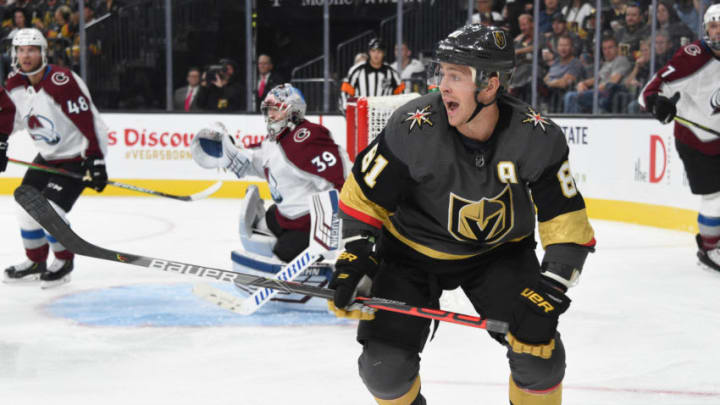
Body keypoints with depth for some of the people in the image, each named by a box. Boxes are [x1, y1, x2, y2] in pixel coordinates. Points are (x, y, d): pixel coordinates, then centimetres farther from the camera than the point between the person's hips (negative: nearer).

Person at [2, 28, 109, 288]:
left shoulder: (61, 82, -27)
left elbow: (87, 122, -28)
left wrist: (95, 161, -31)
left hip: (78, 153, -8)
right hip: (49, 155, 8)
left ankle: (64, 262, 7)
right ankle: (35, 261, 27)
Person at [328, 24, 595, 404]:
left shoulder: (537, 137, -23)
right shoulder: (413, 128, -26)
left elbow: (567, 223, -16)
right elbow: (363, 196, -11)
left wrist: (549, 289, -25)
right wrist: (353, 260, -18)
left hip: (499, 249, 1)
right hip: (413, 248, 0)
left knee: (538, 349, -16)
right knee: (385, 364, -9)